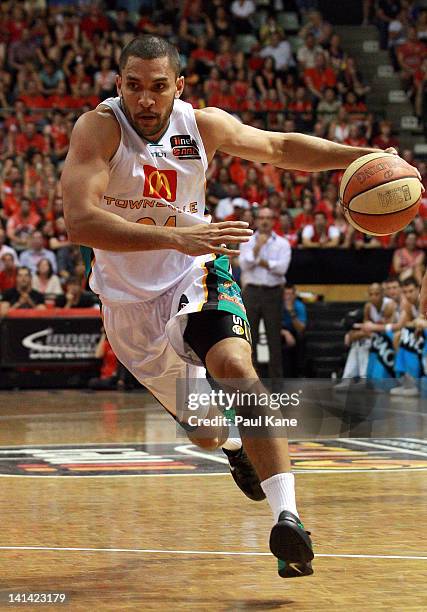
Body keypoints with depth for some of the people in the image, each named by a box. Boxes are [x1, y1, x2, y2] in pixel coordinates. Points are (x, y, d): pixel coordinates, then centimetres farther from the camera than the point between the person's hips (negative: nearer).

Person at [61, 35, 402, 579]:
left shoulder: (203, 125, -10)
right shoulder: (98, 129, -21)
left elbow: (280, 147, 7)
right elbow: (79, 222, -35)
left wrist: (359, 156, -8)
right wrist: (176, 237, -45)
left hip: (195, 275, 1)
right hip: (129, 301, -1)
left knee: (233, 365, -31)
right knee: (206, 433, 10)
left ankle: (287, 516, -36)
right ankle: (232, 444, 50)